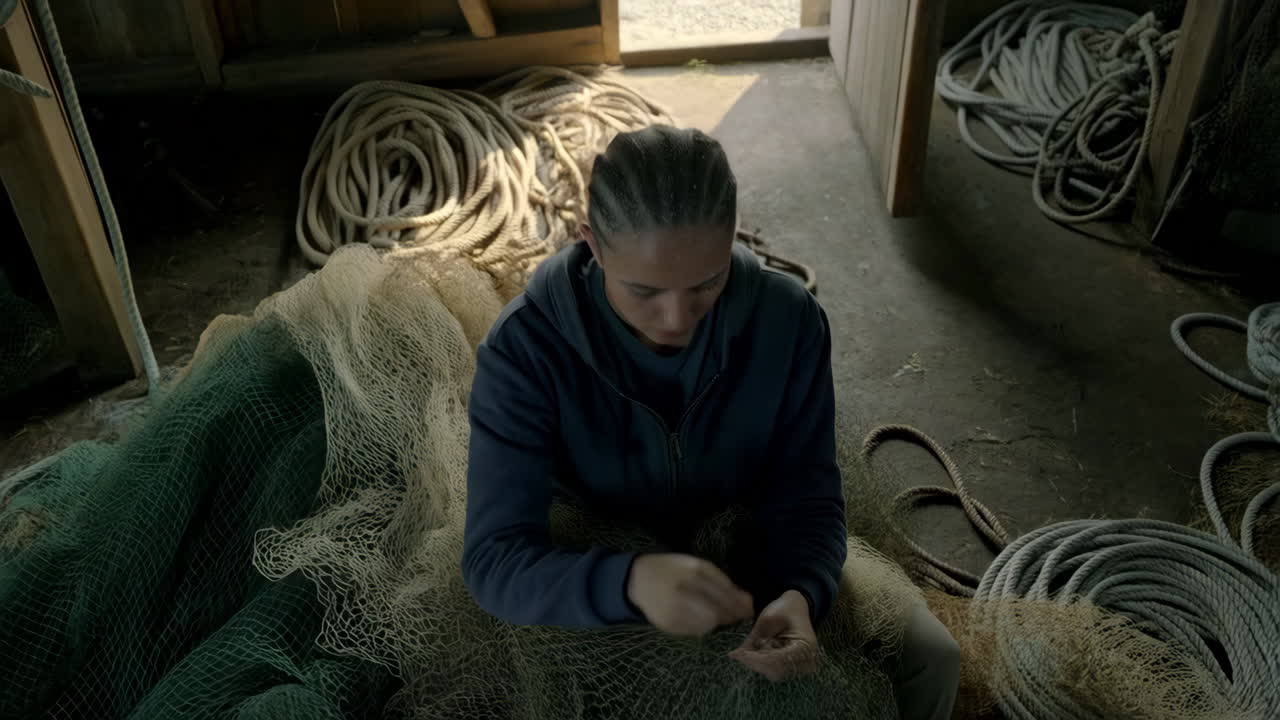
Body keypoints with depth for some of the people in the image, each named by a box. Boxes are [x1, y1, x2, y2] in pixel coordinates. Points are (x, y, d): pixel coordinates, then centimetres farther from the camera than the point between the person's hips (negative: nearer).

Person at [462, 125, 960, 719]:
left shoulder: (788, 319, -21)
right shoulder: (524, 347, -28)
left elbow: (807, 494, -14)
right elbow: (494, 556, -32)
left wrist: (798, 595, -37)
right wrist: (630, 581, -52)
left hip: (749, 560, 2)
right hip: (594, 585, -1)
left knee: (930, 657, -8)